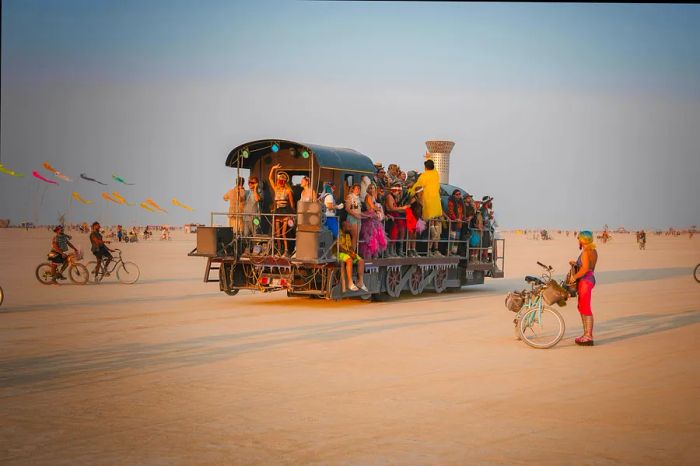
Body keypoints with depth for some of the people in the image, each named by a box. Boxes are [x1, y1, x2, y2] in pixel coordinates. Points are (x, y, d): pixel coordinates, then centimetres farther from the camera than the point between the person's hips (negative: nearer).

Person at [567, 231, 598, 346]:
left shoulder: (586, 252, -16)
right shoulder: (593, 251, 15)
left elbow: (585, 269, -25)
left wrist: (574, 277, -15)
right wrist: (576, 264, 12)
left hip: (585, 281, -11)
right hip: (590, 279, 11)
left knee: (585, 308, -7)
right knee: (582, 307, 17)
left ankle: (588, 337, -6)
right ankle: (586, 334, 23)